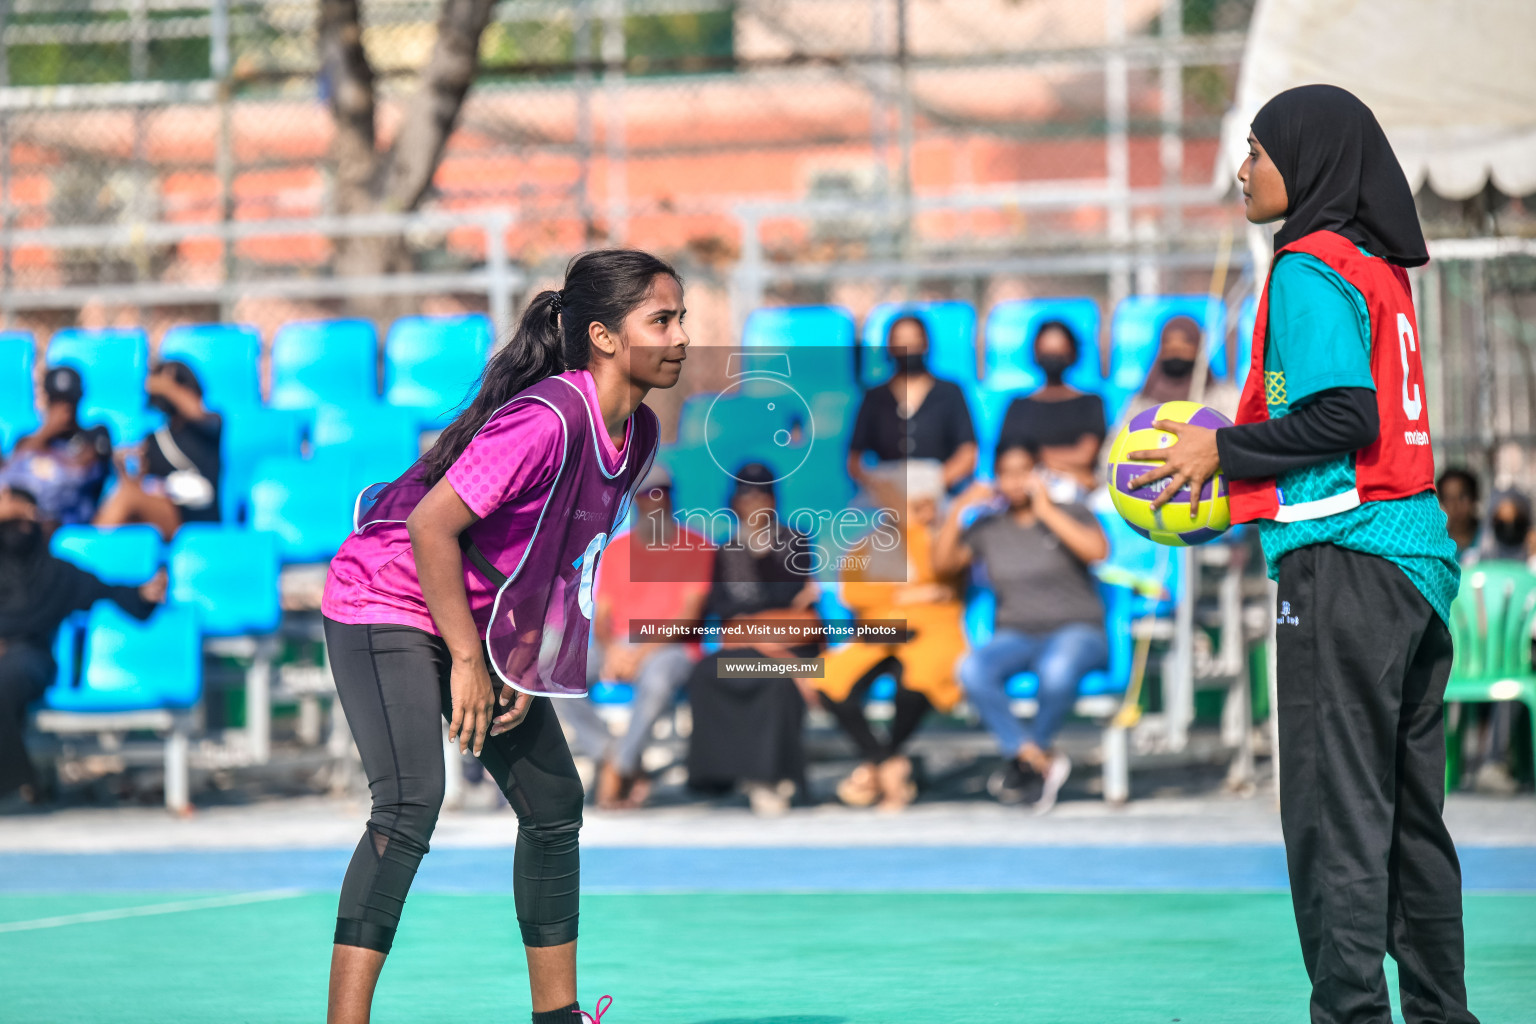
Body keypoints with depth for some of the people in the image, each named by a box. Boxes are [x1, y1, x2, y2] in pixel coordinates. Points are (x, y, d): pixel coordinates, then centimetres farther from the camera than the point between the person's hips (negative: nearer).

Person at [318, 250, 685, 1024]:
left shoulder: (636, 435, -1)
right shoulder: (547, 421, -29)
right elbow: (431, 525, -28)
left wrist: (521, 661, 0)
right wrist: (466, 660, -22)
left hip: (479, 618, 9)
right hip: (388, 603, -9)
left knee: (554, 800, 9)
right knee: (411, 801, -24)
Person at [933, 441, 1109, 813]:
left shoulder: (1071, 514, 7)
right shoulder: (989, 529, 16)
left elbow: (1097, 550, -14)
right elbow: (943, 562, 5)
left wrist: (1047, 512, -12)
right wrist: (958, 510, -4)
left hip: (1076, 632, -3)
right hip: (1015, 637, 3)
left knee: (1057, 670, -42)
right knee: (972, 670, -34)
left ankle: (1020, 761, -16)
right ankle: (1042, 762, -28)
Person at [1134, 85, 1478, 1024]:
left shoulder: (1310, 269, -10)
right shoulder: (1382, 270, 17)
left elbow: (1345, 413, -19)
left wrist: (1227, 451, -9)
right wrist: (1243, 463, 18)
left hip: (1345, 558, -9)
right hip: (1417, 553, 9)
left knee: (1336, 808, -7)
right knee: (1410, 808, 13)